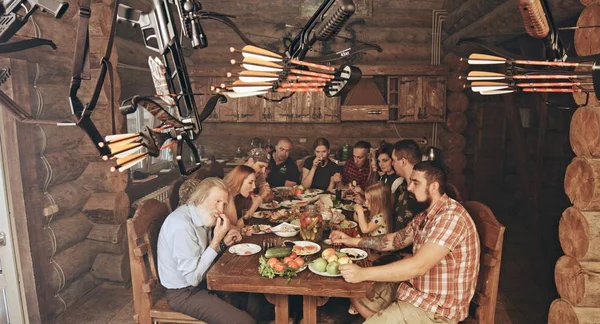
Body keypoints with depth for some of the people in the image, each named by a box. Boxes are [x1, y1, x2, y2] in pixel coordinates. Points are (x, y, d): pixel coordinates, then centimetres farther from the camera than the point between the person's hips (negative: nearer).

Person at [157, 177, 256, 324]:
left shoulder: (203, 216, -1)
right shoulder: (182, 225, -29)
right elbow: (192, 277, -27)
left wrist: (223, 242, -7)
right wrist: (217, 239, -27)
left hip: (200, 281, 9)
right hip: (184, 293, -9)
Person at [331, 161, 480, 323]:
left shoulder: (451, 216, -25)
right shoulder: (425, 213, 5)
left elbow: (419, 266, -34)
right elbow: (398, 239, 15)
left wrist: (363, 273, -35)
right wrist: (353, 241, 4)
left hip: (437, 307, -9)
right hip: (415, 289, 9)